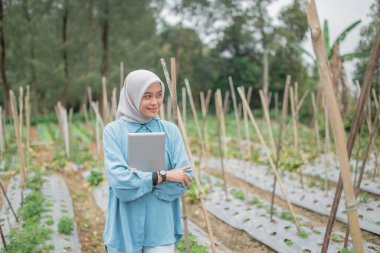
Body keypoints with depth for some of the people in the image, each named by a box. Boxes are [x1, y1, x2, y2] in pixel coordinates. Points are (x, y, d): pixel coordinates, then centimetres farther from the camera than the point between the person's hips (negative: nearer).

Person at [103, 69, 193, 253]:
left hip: (160, 227, 1)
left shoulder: (170, 130, -1)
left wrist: (139, 178, -15)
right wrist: (163, 176, -16)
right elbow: (119, 181, -16)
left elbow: (185, 179, -7)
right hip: (124, 227, 0)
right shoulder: (114, 131, -6)